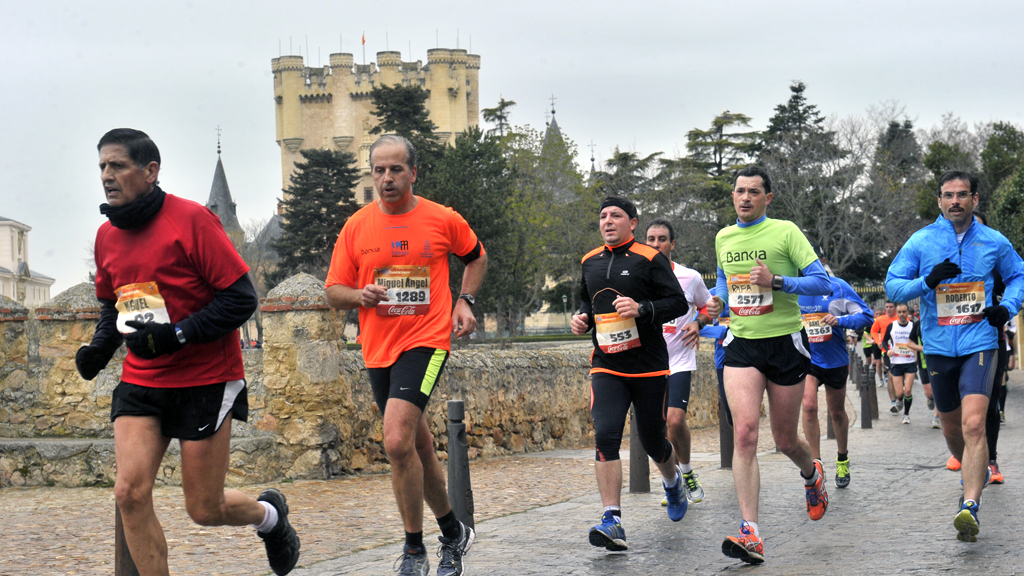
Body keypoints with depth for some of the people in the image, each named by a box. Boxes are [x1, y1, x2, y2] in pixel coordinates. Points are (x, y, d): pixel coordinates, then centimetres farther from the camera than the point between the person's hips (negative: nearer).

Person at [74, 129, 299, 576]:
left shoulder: (191, 220, -13)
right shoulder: (106, 236, 6)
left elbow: (242, 298, -15)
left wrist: (177, 335, -23)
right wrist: (100, 346, 2)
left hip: (206, 380, -5)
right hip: (140, 382, 5)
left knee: (205, 510, 2)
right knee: (130, 492, -12)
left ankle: (269, 514, 35)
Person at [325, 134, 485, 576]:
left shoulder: (443, 220, -1)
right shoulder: (356, 226, 4)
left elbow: (476, 257, 18)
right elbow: (333, 292, 7)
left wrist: (465, 301, 4)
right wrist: (359, 295, -14)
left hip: (426, 339, -4)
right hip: (378, 349, 4)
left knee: (397, 441, -22)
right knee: (418, 448, 15)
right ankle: (453, 532, 35)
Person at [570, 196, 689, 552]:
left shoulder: (650, 259, -4)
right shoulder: (590, 262, 11)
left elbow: (679, 303, -8)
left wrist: (641, 309, -22)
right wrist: (581, 319, 7)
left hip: (649, 366, -3)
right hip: (606, 366, 3)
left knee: (652, 441, 9)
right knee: (605, 435, -18)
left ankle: (672, 480, 45)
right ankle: (612, 520, -21)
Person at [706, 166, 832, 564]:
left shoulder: (785, 232, -6)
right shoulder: (722, 238, 9)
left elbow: (822, 282, -10)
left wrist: (775, 282, -22)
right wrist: (718, 302, 8)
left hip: (785, 342, -2)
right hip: (741, 345, 3)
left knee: (785, 441, 10)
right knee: (744, 433, -17)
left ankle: (812, 474, 49)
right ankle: (750, 534, -22)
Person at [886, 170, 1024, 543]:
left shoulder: (993, 242, 3)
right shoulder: (921, 242, 1)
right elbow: (892, 286, 0)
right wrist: (928, 281, -18)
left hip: (979, 344, -2)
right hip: (938, 346, 2)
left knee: (974, 424, -20)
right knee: (951, 427, 16)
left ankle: (970, 508, -24)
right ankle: (975, 471, 46)